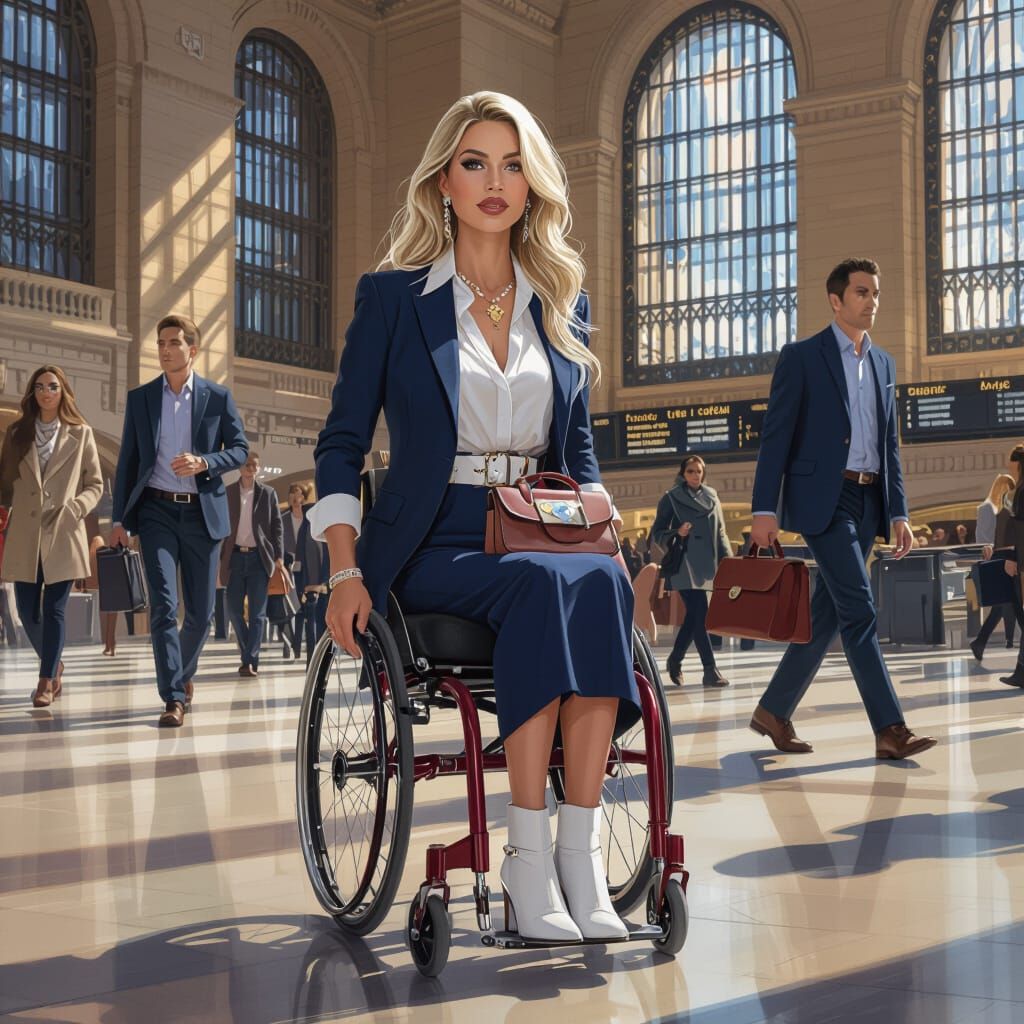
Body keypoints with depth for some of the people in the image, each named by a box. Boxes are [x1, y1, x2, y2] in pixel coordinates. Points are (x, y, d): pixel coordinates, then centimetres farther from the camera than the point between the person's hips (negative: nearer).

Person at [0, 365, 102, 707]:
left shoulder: (80, 434, 5)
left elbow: (95, 485, 6)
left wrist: (74, 509, -10)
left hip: (62, 535, -2)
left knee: (54, 610, -5)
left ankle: (46, 681, 1)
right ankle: (54, 665, 28)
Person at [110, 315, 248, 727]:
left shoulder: (218, 397, 4)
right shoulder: (140, 398, 7)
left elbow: (240, 449, 3)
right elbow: (127, 460, 8)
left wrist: (203, 462, -16)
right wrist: (119, 518, 2)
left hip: (203, 512, 1)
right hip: (157, 511, 0)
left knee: (201, 610, 8)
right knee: (163, 605, -12)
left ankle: (184, 671, 34)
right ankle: (174, 698, -11)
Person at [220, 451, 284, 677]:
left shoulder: (268, 494, 5)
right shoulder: (227, 493, 6)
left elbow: (277, 526, 5)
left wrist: (279, 557, -2)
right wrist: (217, 556, 0)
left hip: (258, 557, -1)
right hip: (235, 557, 1)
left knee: (257, 613, -4)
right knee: (234, 610, 2)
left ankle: (250, 661, -2)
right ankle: (249, 655, 20)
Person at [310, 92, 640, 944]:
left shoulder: (563, 302, 15)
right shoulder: (393, 297, 4)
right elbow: (342, 444, 4)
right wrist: (346, 571, -9)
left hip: (537, 539, 3)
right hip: (431, 547, -3)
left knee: (602, 584, -32)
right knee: (541, 586, -35)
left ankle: (582, 850, -32)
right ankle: (527, 861, -31)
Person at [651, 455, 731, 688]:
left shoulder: (712, 498, 13)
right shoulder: (671, 498, 1)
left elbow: (720, 533, 17)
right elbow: (657, 532, 2)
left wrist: (727, 560, 6)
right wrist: (677, 534, -17)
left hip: (706, 565, 5)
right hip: (684, 564, -5)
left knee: (694, 616, 8)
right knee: (700, 615, -12)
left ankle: (675, 660, 26)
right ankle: (710, 670, -12)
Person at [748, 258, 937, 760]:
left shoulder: (883, 363, 17)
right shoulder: (801, 356, -2)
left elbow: (889, 445, 18)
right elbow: (775, 436, -6)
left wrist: (898, 512, 10)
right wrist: (765, 509, -12)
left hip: (868, 503, 7)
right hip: (822, 499, -6)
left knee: (827, 613, 8)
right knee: (859, 610, -12)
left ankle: (774, 710, 19)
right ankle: (889, 728, -10)